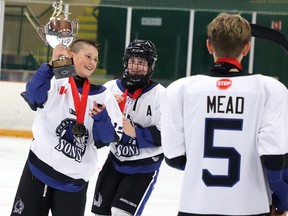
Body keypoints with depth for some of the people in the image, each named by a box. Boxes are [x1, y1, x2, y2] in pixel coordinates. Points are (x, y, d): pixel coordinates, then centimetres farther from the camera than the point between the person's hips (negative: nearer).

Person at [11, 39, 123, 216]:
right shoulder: (55, 82, -3)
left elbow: (110, 138, -1)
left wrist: (101, 118, -20)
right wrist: (51, 65, -33)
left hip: (74, 180, 2)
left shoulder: (103, 96, 5)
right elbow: (33, 96, -24)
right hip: (40, 168, -2)